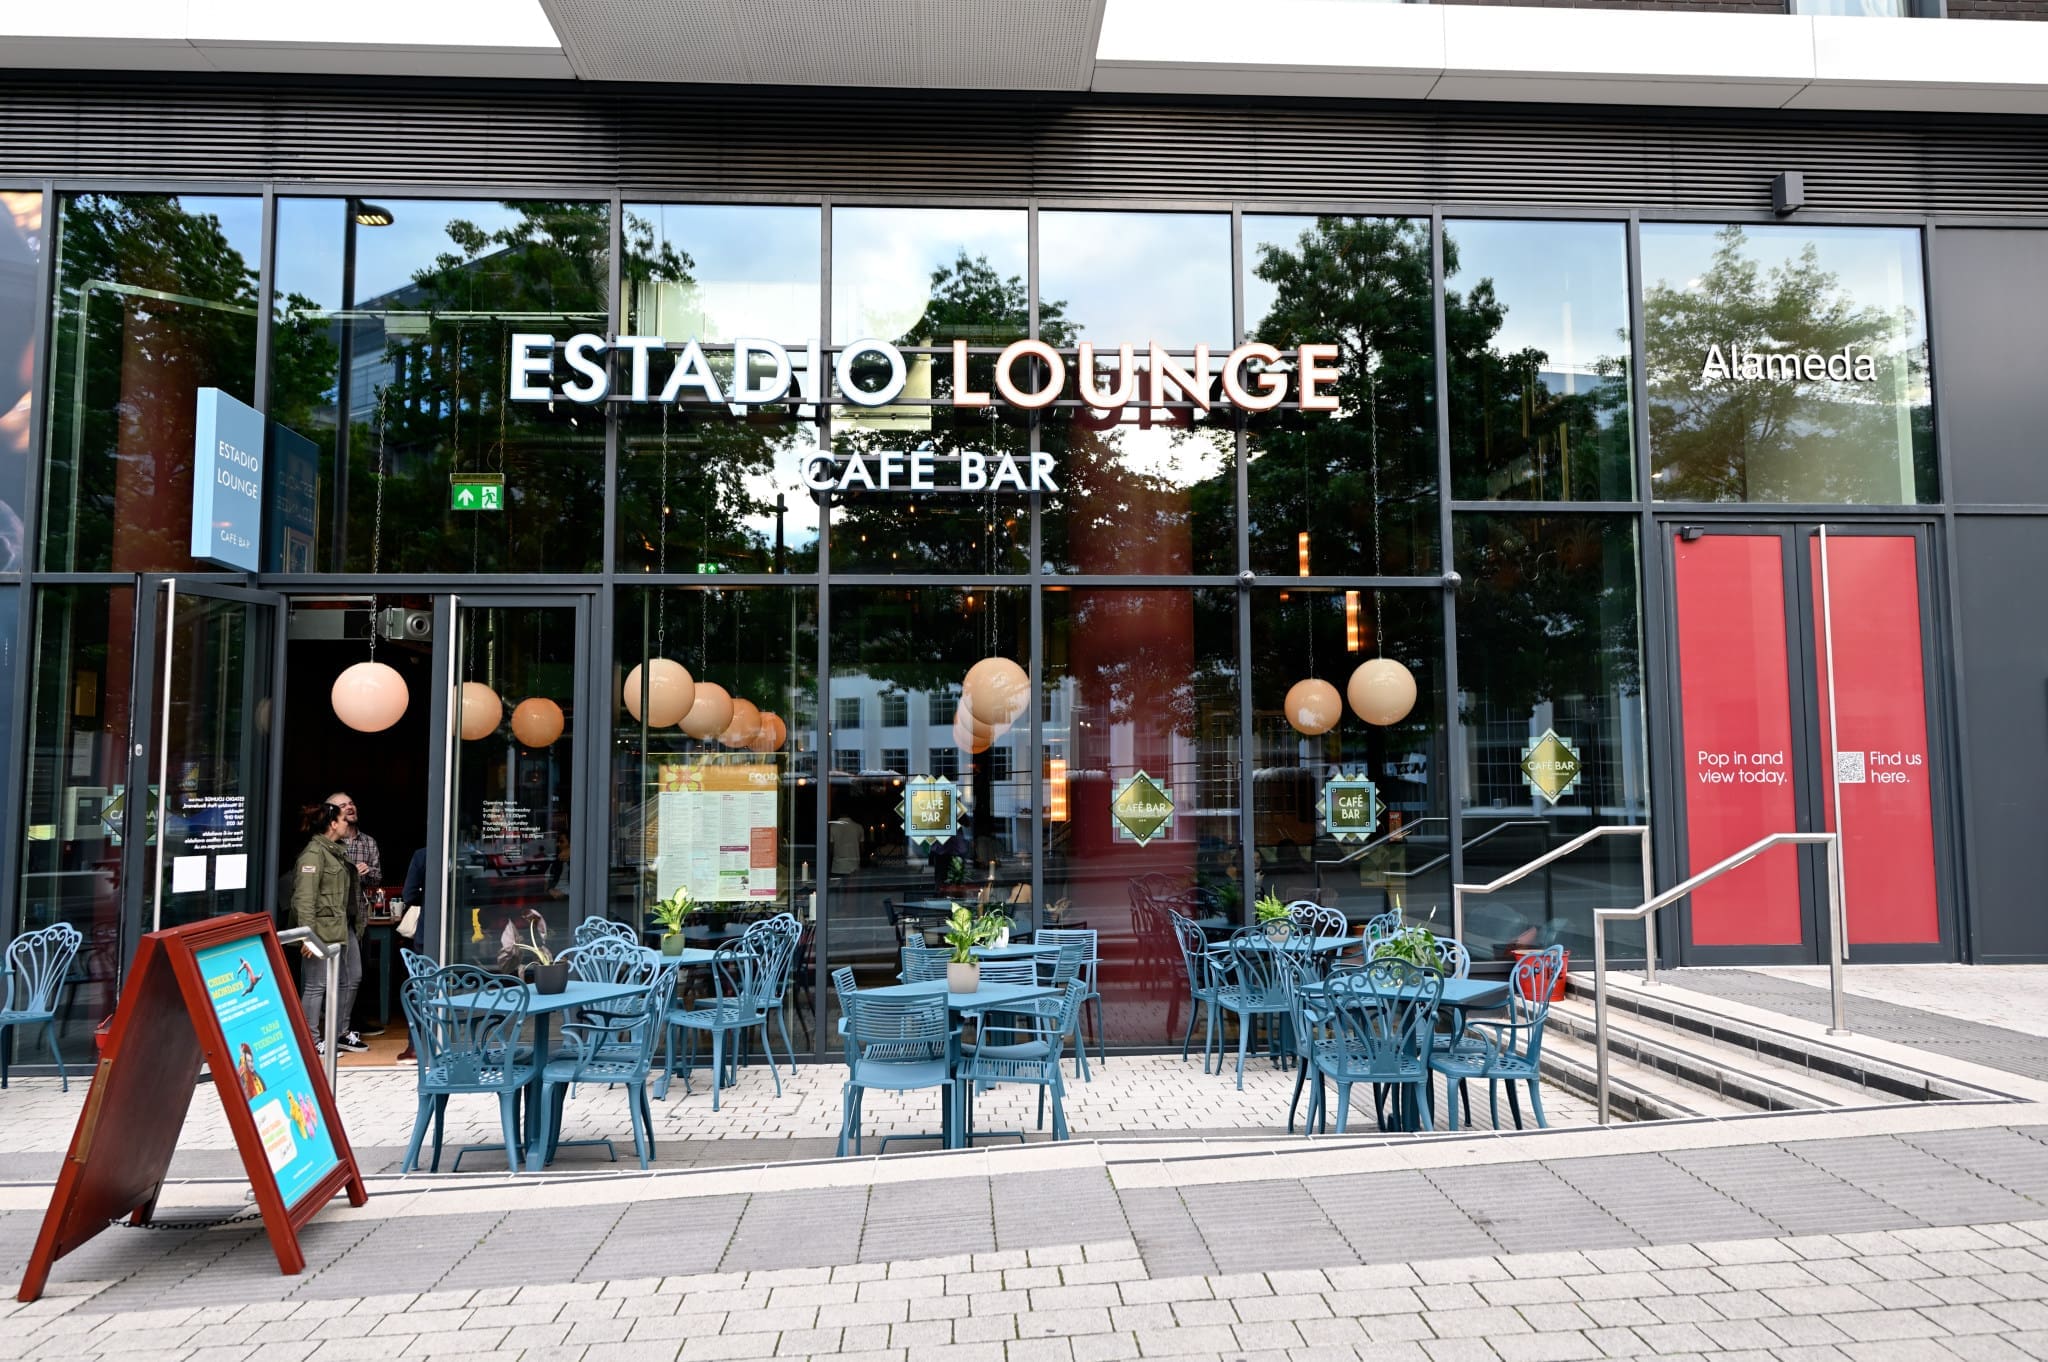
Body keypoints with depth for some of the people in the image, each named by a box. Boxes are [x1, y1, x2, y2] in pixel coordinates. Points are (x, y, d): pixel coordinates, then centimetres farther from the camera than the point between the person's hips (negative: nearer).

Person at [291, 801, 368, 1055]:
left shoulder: (336, 851, 17)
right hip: (324, 929, -11)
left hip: (345, 927, 11)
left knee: (351, 978, 16)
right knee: (317, 984, -3)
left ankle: (340, 1034, 28)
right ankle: (311, 1040, 5)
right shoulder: (314, 852, -14)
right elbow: (304, 896, -21)